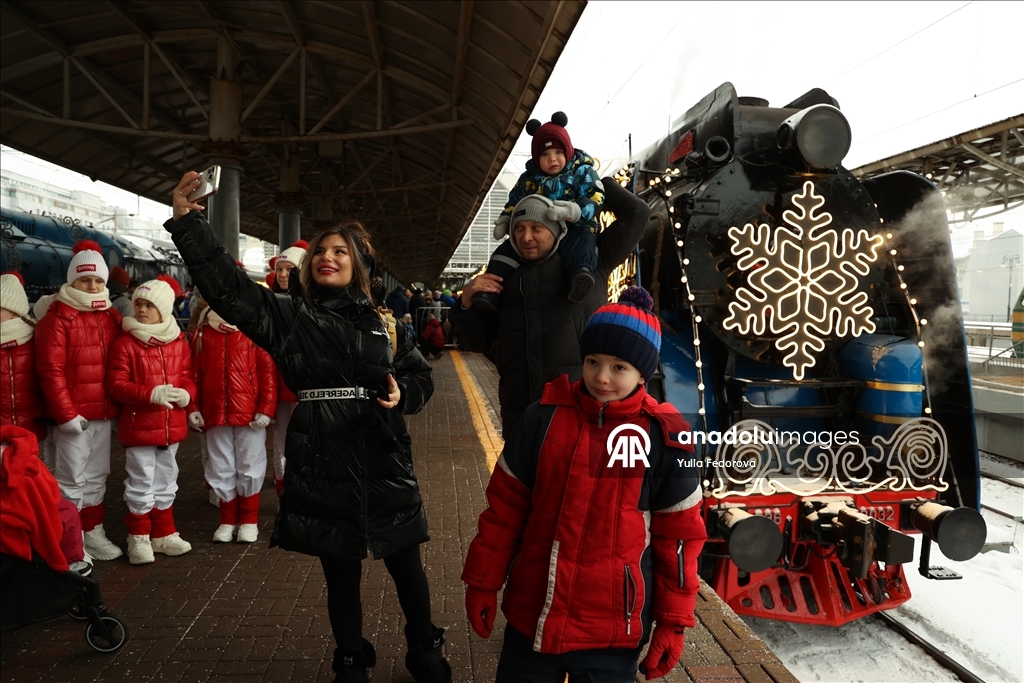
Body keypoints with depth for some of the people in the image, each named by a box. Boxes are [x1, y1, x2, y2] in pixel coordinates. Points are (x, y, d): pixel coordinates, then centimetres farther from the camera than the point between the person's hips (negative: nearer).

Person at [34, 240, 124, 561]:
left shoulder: (111, 317, 11)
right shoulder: (57, 317, -8)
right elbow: (50, 370, -13)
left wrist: (118, 407, 9)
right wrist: (66, 414, -15)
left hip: (104, 414, 6)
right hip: (74, 416, -6)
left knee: (96, 477, 15)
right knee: (72, 480, 2)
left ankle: (93, 533, 26)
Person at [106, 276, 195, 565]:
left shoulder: (178, 343, 5)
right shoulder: (125, 343, -10)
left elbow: (188, 376, 9)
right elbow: (116, 384, -13)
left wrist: (186, 394, -14)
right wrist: (151, 394, -25)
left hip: (172, 425, 5)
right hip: (138, 426, -5)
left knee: (165, 482, 15)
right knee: (141, 484, 3)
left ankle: (163, 534, 28)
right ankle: (139, 538, 17)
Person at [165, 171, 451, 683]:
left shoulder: (383, 323, 6)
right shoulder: (289, 315, 3)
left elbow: (420, 376, 12)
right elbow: (226, 284, -7)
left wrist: (402, 394, -10)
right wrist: (187, 221, -14)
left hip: (383, 462, 1)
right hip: (323, 463, -1)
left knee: (407, 567, 12)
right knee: (340, 572, 13)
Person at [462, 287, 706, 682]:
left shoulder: (663, 438, -9)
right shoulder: (545, 417, -5)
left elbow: (678, 535, -2)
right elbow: (504, 506, 2)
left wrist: (673, 621, 1)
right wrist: (483, 583, 6)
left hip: (612, 631, -2)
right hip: (530, 616, 2)